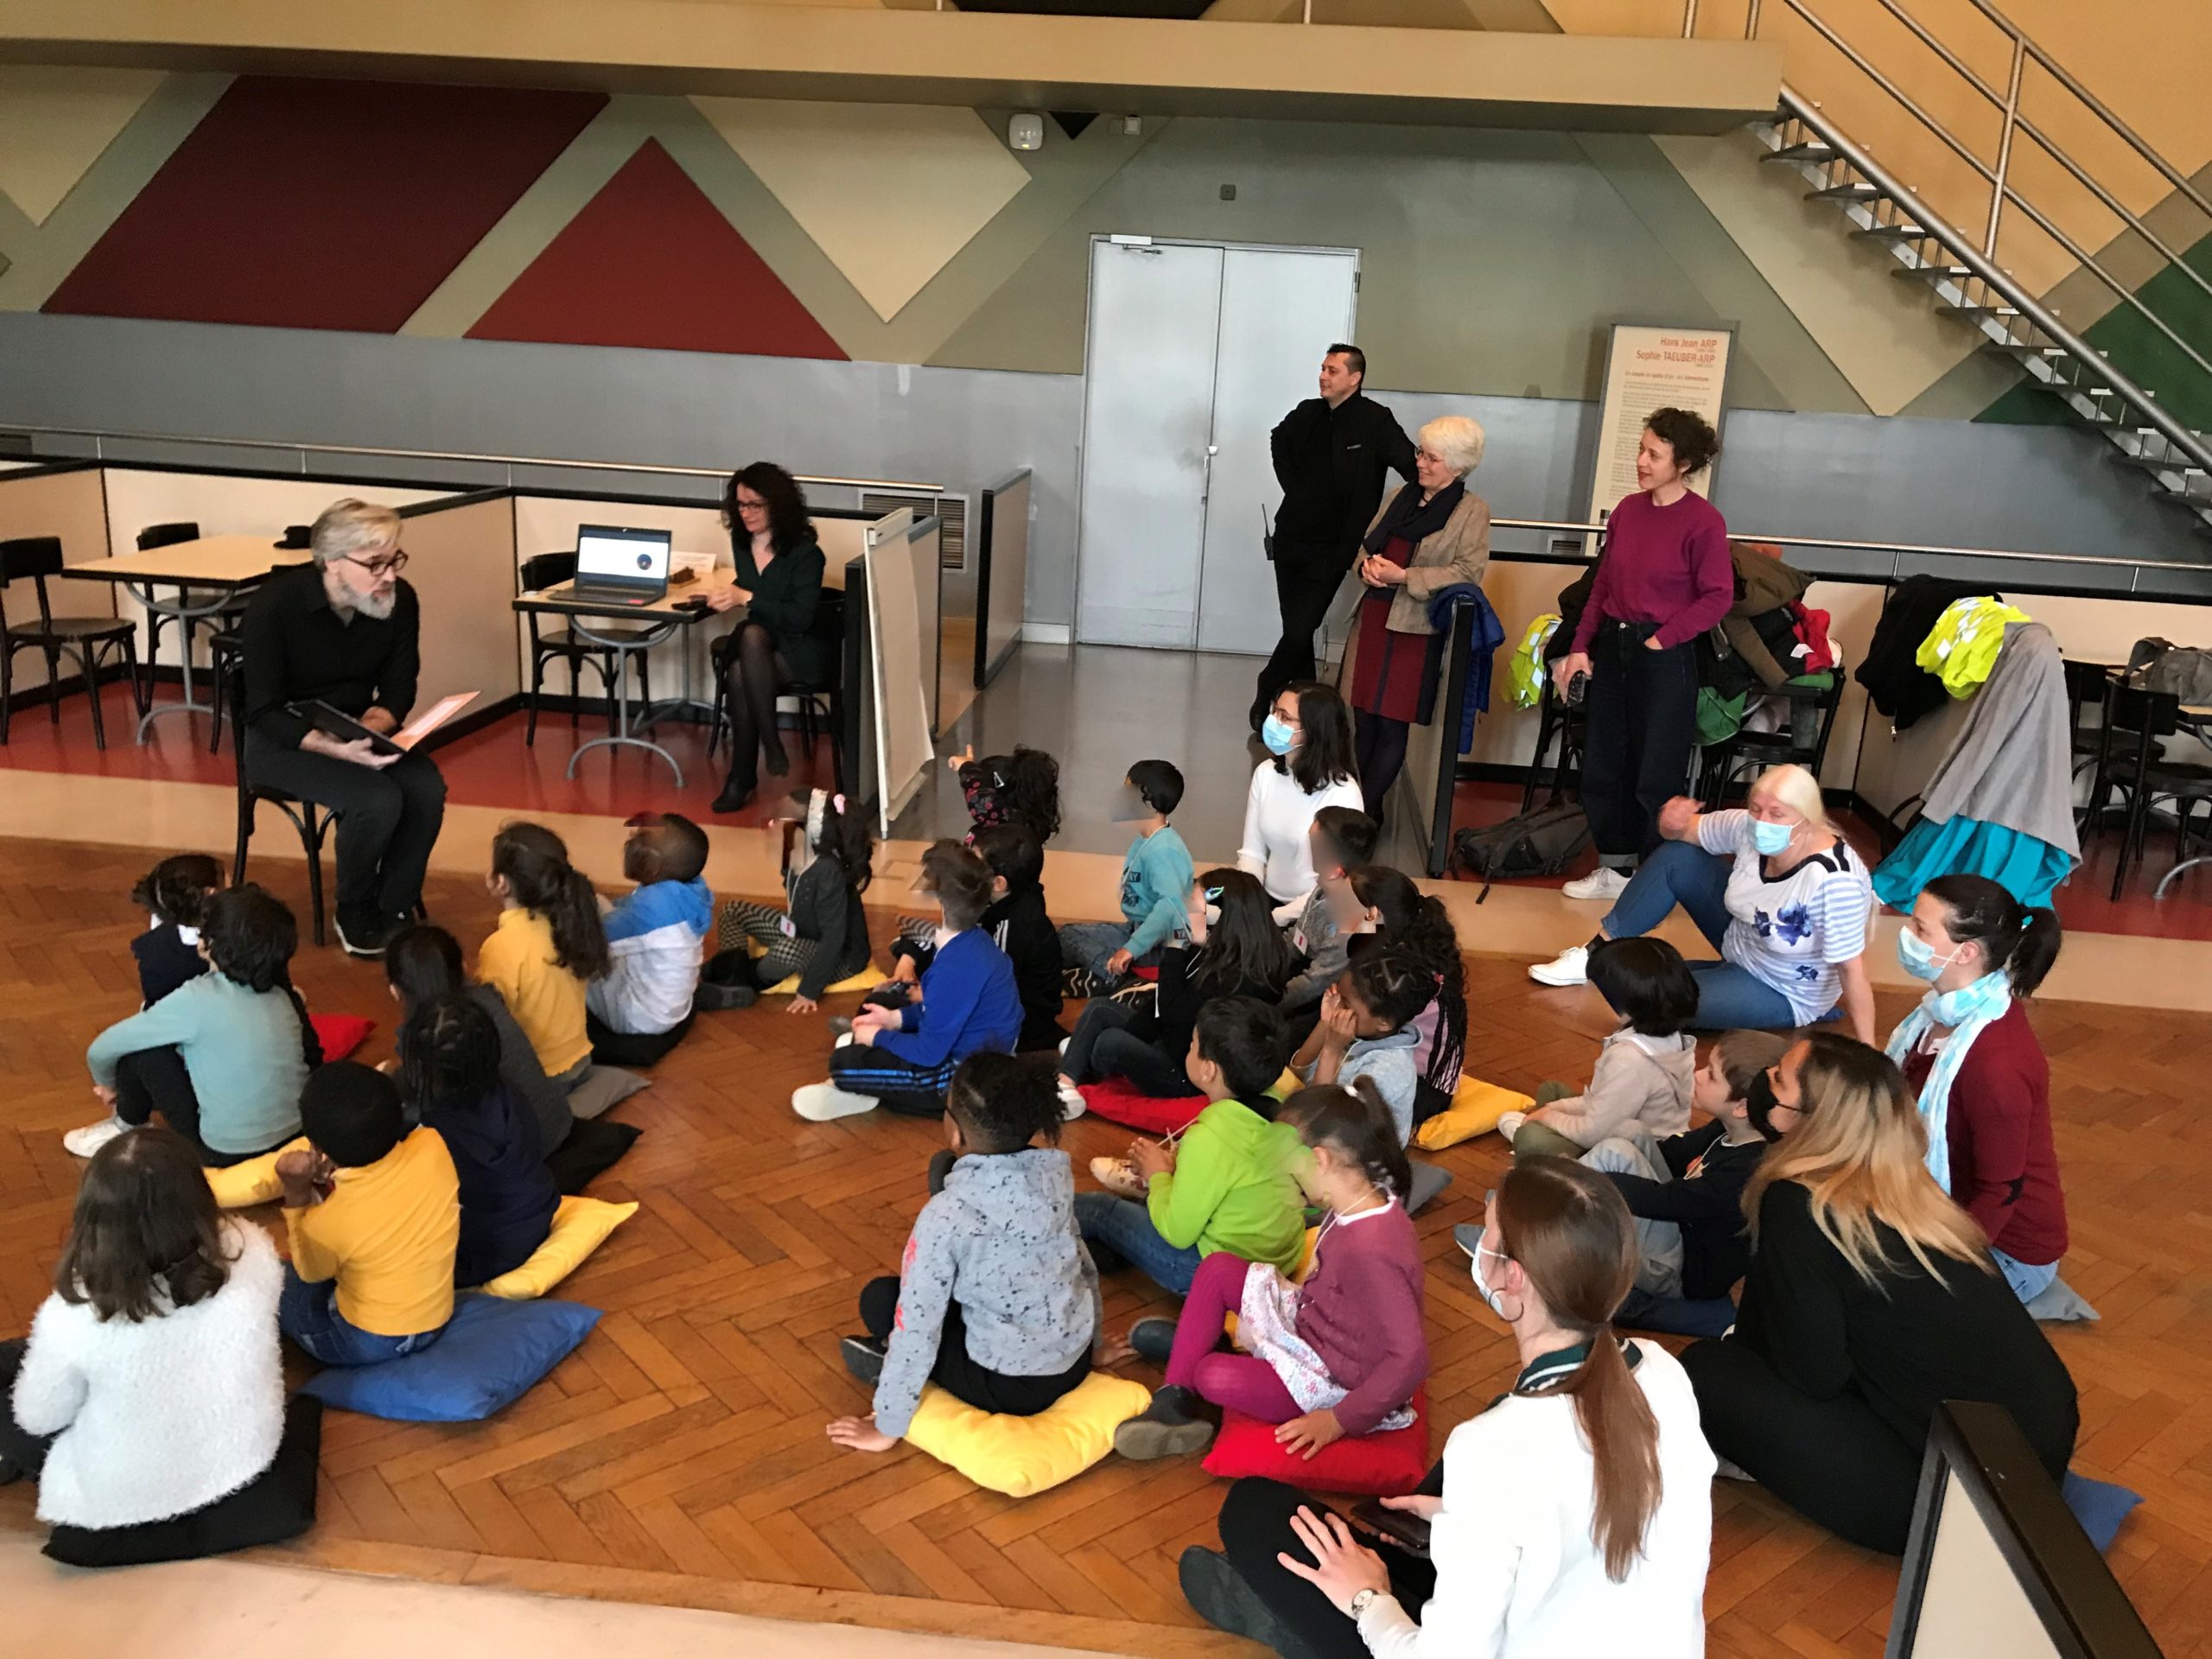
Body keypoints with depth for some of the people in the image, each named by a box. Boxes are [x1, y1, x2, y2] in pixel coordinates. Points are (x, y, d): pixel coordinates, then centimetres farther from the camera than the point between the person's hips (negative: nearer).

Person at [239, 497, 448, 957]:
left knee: (427, 790, -25)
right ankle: (355, 915, -4)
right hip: (283, 738, -4)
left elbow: (399, 689, 2)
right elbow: (263, 710, -18)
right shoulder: (275, 604, -21)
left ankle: (395, 907, -3)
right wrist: (332, 747, -35)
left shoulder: (400, 600, -10)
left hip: (358, 728, 4)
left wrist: (377, 722, -21)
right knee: (378, 799, -30)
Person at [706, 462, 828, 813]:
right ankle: (771, 747, -26)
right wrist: (728, 594, 3)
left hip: (800, 650, -5)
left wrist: (746, 598, -24)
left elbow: (801, 617, -19)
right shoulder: (741, 542, 6)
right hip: (756, 645, 5)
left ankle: (743, 776, -22)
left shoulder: (805, 551, -13)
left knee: (739, 674, -34)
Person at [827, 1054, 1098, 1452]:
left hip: (1010, 1389, -5)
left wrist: (886, 1428, -7)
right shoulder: (1054, 1173, -8)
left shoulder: (945, 1215, -25)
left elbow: (916, 1325, -19)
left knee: (879, 1298, 8)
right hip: (1077, 1363, 6)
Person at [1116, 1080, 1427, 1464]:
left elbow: (1411, 1358, -32)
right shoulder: (1361, 1204, -8)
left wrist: (1340, 1420, -27)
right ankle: (1175, 1399, 5)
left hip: (1340, 1383, -9)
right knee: (1217, 1269, -1)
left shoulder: (1370, 1249, -34)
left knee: (1214, 1377, -23)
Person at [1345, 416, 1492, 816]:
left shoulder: (1473, 511, -4)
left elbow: (1468, 571, -13)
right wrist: (1366, 566, -4)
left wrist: (1404, 576, -17)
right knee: (1363, 718, 7)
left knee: (1393, 723, 0)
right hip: (1374, 618, 5)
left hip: (1416, 628, -5)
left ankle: (1369, 807, 10)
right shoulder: (1400, 497, 13)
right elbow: (1366, 543, 20)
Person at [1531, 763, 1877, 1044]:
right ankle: (1595, 955, 2)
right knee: (1675, 857, -7)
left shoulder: (1834, 880, -36)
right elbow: (1685, 830, -2)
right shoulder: (1749, 828, -18)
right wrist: (1673, 823, -27)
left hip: (1785, 995, -7)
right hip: (1742, 942, 7)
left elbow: (1852, 969, -31)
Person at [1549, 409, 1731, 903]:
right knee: (1602, 767, 13)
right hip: (1612, 648, 6)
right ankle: (1616, 867, 29)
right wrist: (1581, 647, 6)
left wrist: (1662, 638, -14)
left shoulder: (1703, 521, -12)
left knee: (1657, 778, 3)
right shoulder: (1628, 510, 5)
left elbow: (1717, 597, -10)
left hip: (1664, 657, -6)